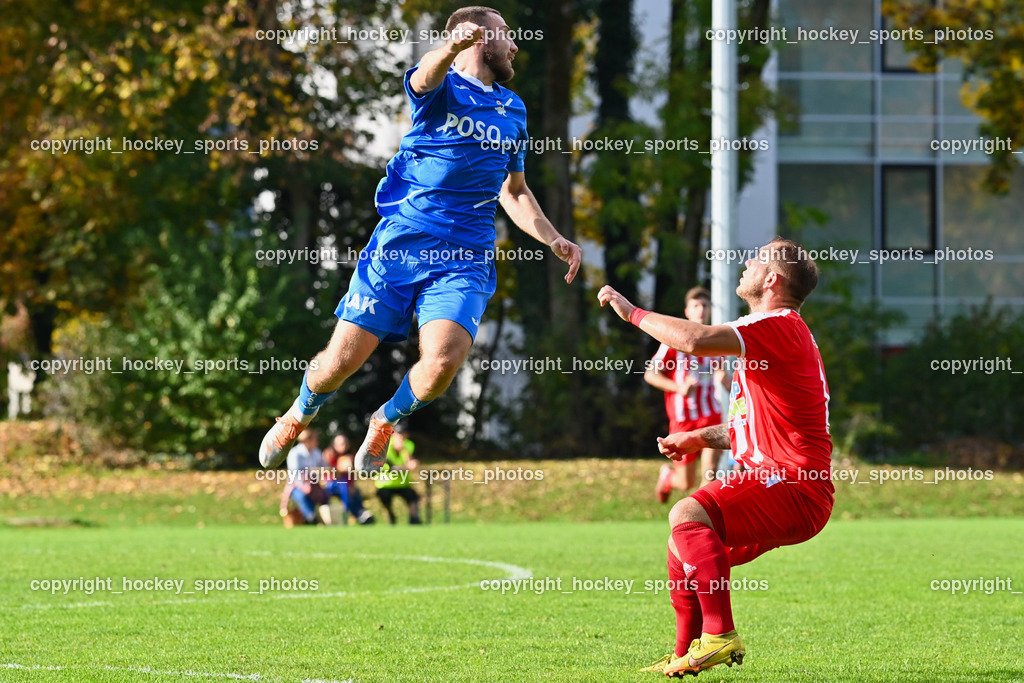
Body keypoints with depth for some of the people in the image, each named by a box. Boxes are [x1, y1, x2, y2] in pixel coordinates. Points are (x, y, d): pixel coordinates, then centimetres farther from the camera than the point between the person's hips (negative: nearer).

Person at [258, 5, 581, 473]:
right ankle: (300, 415, 29)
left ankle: (387, 422, 9)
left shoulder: (513, 110, 19)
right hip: (399, 241, -3)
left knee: (443, 362, -23)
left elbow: (513, 192, 32)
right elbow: (425, 78, -26)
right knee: (342, 359, -6)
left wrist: (552, 240, 15)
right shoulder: (441, 87, 1)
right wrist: (451, 48, -50)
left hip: (465, 259, 3)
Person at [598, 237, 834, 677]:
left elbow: (694, 340, -26)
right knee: (683, 546, 18)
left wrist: (632, 312, -12)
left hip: (796, 489, -11)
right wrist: (699, 438, 19)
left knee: (689, 516, -27)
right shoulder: (780, 332, 23)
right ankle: (687, 655, 23)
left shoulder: (779, 327, -13)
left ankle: (720, 636, -29)